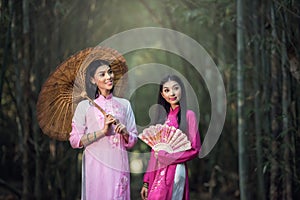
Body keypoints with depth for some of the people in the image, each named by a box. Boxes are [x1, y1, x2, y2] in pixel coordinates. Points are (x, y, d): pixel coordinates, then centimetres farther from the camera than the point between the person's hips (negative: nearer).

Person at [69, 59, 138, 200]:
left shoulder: (124, 104, 11)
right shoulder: (84, 106, 2)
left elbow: (133, 141, 14)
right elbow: (74, 141, -6)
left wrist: (125, 133, -8)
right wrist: (103, 131, -14)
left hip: (119, 165, 3)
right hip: (95, 166, -3)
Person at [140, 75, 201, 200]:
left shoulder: (188, 115, -2)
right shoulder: (163, 117, 15)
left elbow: (194, 149, -5)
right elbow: (155, 152, 15)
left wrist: (165, 156, -8)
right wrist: (146, 182, 11)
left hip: (174, 171, -6)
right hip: (158, 173, 6)